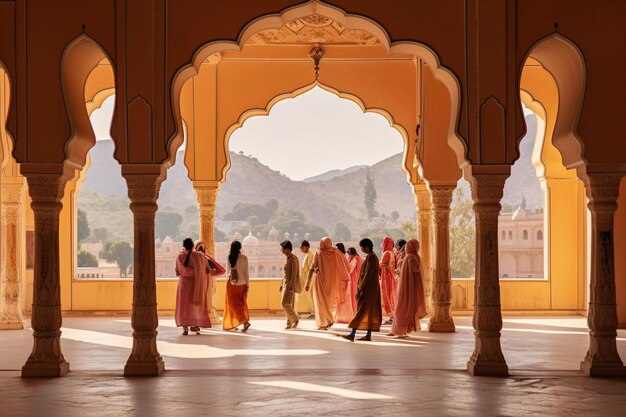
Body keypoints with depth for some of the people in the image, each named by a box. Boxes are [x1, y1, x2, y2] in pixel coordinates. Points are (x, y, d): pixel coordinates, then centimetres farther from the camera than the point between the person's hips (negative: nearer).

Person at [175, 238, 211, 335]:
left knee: (184, 305, 3)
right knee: (196, 304, 13)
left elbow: (177, 272, -3)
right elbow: (207, 269, 3)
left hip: (184, 283, -1)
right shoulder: (200, 256, -4)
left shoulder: (180, 257, -6)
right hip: (197, 284, 1)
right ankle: (196, 326, 11)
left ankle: (185, 328, -7)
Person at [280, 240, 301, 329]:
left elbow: (294, 273, -20)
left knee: (285, 303, -12)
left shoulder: (293, 258, -15)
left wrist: (291, 286, -23)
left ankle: (295, 319, 1)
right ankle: (290, 323, 10)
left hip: (291, 284, -9)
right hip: (286, 283, 9)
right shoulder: (288, 258, 12)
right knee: (288, 304, 8)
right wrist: (282, 284, 19)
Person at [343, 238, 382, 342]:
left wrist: (361, 287, -18)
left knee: (361, 310, -11)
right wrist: (361, 286, 17)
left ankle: (352, 334, -13)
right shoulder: (372, 256, 13)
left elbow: (368, 274, -21)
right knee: (370, 311, 9)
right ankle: (368, 335, 11)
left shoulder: (371, 257, -17)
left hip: (368, 288, -10)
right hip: (373, 288, 10)